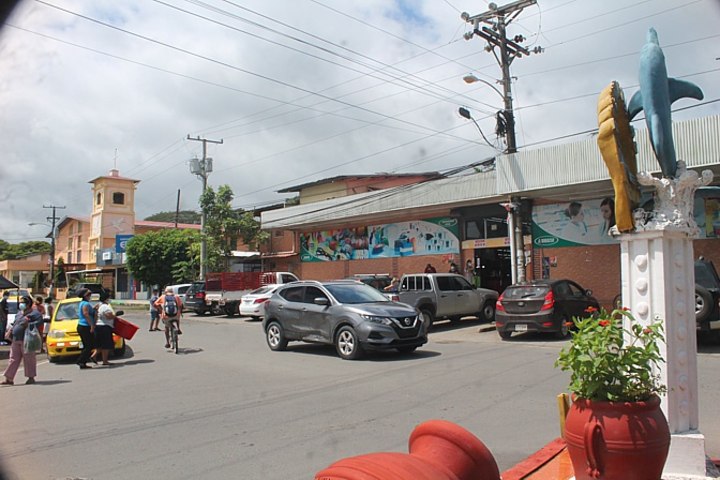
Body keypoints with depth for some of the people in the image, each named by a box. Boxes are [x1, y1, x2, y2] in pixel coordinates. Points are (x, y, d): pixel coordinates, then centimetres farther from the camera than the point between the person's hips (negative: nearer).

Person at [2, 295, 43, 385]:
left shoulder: (34, 313, -5)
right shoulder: (19, 313, 20)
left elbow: (40, 322, -17)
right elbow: (15, 323, 27)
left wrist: (29, 325, -23)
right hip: (16, 340, 8)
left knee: (29, 359, -1)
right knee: (14, 359, 8)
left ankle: (31, 378, 9)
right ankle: (9, 379, 13)